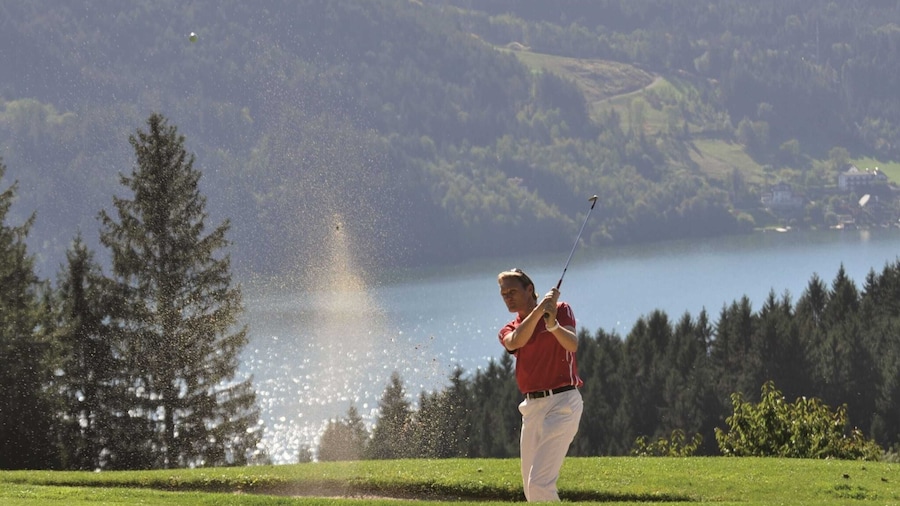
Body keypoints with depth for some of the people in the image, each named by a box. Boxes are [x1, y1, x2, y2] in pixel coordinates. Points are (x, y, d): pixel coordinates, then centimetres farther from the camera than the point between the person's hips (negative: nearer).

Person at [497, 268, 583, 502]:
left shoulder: (561, 310, 1)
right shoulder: (508, 331, 12)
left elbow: (572, 344, -18)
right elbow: (515, 342, -13)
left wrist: (553, 325, -37)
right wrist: (539, 309, -26)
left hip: (563, 403, -6)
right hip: (532, 407, 7)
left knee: (539, 483, -18)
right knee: (531, 489, 10)